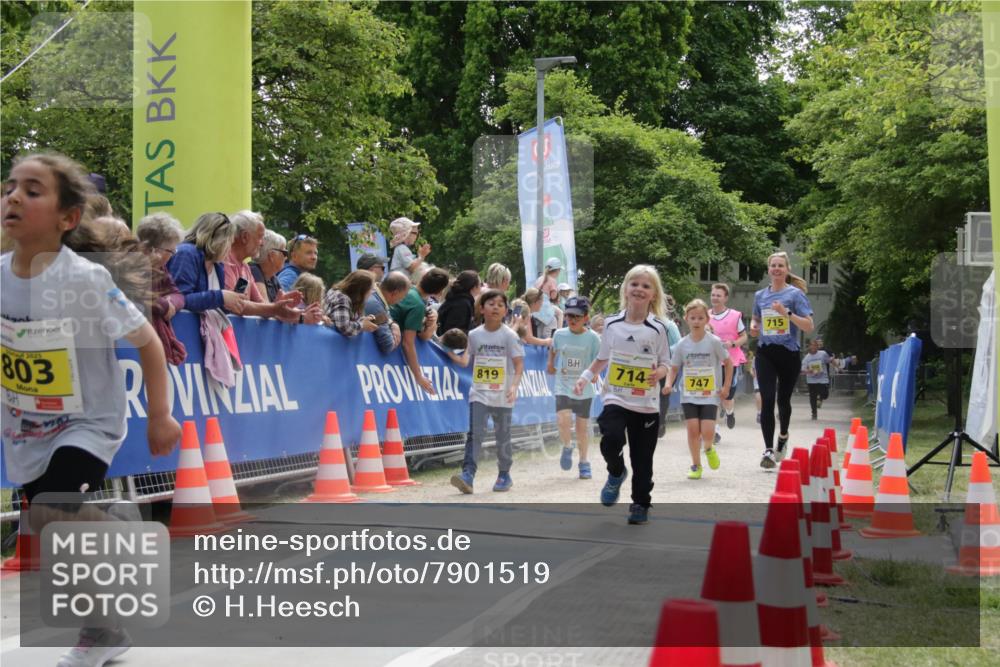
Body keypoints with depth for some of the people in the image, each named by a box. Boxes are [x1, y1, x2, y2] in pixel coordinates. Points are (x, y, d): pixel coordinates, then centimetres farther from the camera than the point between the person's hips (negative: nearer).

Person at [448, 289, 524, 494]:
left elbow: (519, 364, -8)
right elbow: (467, 361, 10)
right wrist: (453, 355, -8)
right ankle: (468, 474, -17)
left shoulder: (509, 336, -5)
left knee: (503, 436, 10)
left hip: (502, 396, -1)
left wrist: (514, 385, -21)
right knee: (475, 433, -12)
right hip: (479, 394, 1)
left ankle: (504, 475, 26)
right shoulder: (474, 335, 3)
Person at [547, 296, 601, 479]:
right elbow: (553, 349, 21)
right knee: (563, 419, -19)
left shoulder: (593, 338, -8)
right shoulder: (559, 334, 0)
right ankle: (567, 447, 12)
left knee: (582, 425, 9)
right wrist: (550, 364, 17)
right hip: (563, 387, 1)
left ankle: (584, 463, 26)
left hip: (584, 389, -1)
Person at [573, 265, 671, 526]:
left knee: (642, 457, 5)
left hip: (646, 403, 0)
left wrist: (660, 372, -19)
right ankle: (616, 474, 9)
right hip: (616, 399, 1)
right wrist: (585, 377, 5)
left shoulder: (657, 328, -4)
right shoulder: (612, 324, 2)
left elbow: (665, 362, 2)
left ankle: (641, 504, 23)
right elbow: (603, 358, 14)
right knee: (611, 439, -23)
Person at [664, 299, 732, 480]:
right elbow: (674, 368, 5)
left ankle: (709, 449, 22)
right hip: (688, 395, 2)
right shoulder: (682, 344, -1)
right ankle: (696, 465, 11)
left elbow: (728, 363, 3)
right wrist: (669, 383, -14)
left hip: (710, 395, -2)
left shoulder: (714, 342, -7)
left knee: (707, 431, -13)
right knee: (693, 429, -4)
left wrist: (726, 387, -2)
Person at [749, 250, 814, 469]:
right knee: (767, 400, -12)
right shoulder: (760, 295, 9)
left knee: (783, 400, 11)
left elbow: (808, 326, -8)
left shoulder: (795, 294, -3)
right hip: (765, 353, 2)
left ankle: (783, 436, 40)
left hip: (788, 354, -2)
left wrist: (787, 313, -20)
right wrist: (754, 327, 3)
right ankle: (768, 450, -13)